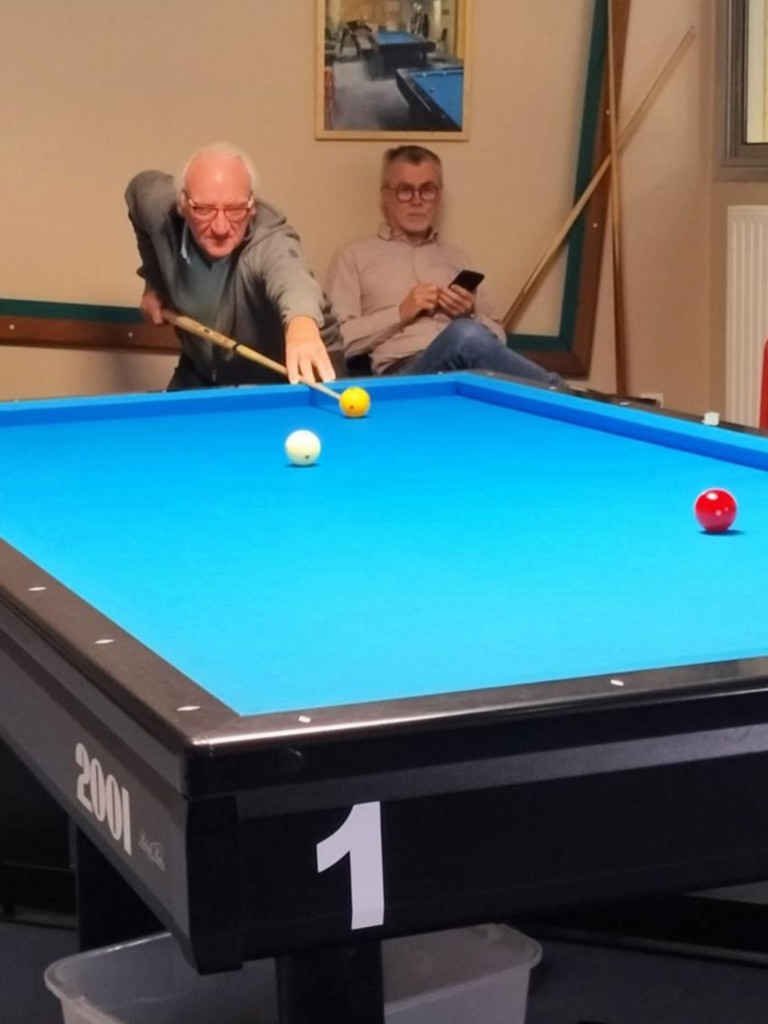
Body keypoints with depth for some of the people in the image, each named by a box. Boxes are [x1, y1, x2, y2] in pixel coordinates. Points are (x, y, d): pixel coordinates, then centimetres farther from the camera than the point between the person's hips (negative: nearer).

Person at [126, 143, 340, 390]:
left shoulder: (269, 239, -37)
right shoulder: (160, 207, -21)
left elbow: (288, 273, -63)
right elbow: (140, 188, 5)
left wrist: (302, 324, -86)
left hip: (285, 380, -5)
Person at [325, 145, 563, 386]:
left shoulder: (457, 258, 28)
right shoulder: (354, 256, 14)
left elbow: (497, 338, 27)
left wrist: (472, 315, 5)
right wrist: (400, 314, -6)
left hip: (470, 369, 4)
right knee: (466, 335, -38)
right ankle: (559, 394, -35)